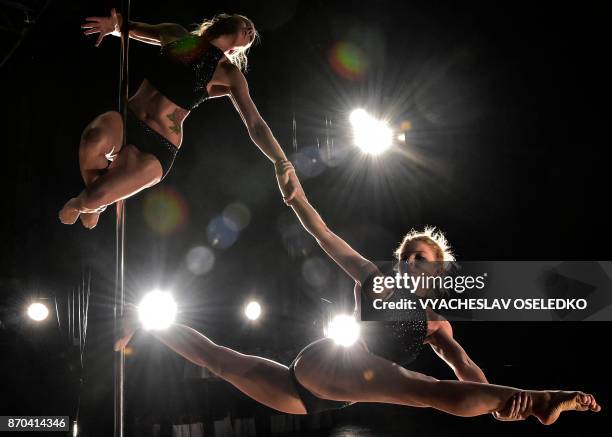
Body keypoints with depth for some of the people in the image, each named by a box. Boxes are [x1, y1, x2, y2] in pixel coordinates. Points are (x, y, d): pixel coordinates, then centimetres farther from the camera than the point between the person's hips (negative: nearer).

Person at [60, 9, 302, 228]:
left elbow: (255, 125, -10)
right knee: (93, 140, -35)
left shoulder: (228, 75, -3)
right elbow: (130, 28, 22)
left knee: (94, 198, -25)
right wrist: (114, 25, -2)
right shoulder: (177, 36, 8)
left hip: (158, 147, -3)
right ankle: (93, 195, -3)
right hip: (126, 120, 3)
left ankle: (89, 203, 15)